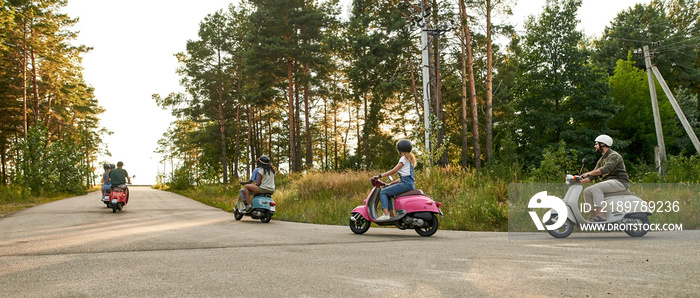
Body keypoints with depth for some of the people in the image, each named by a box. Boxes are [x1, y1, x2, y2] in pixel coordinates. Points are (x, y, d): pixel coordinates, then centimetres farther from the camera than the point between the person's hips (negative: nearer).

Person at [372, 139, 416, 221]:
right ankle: (391, 215, 9)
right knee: (387, 194, 18)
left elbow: (394, 171, -12)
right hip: (410, 184, 10)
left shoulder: (404, 158, -5)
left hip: (406, 184, -10)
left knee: (383, 192, -10)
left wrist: (379, 176, -9)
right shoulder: (410, 159, 25)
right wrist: (391, 184, 23)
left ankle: (386, 214, -23)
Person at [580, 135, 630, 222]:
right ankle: (593, 215, -9)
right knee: (587, 191, -6)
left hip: (619, 182, -9)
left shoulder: (614, 156, -10)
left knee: (596, 188, -30)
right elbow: (593, 175, 19)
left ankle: (601, 215, -33)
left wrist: (589, 173, -36)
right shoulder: (602, 159, 20)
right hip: (607, 182, 9)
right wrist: (580, 181, 5)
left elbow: (606, 169, -28)